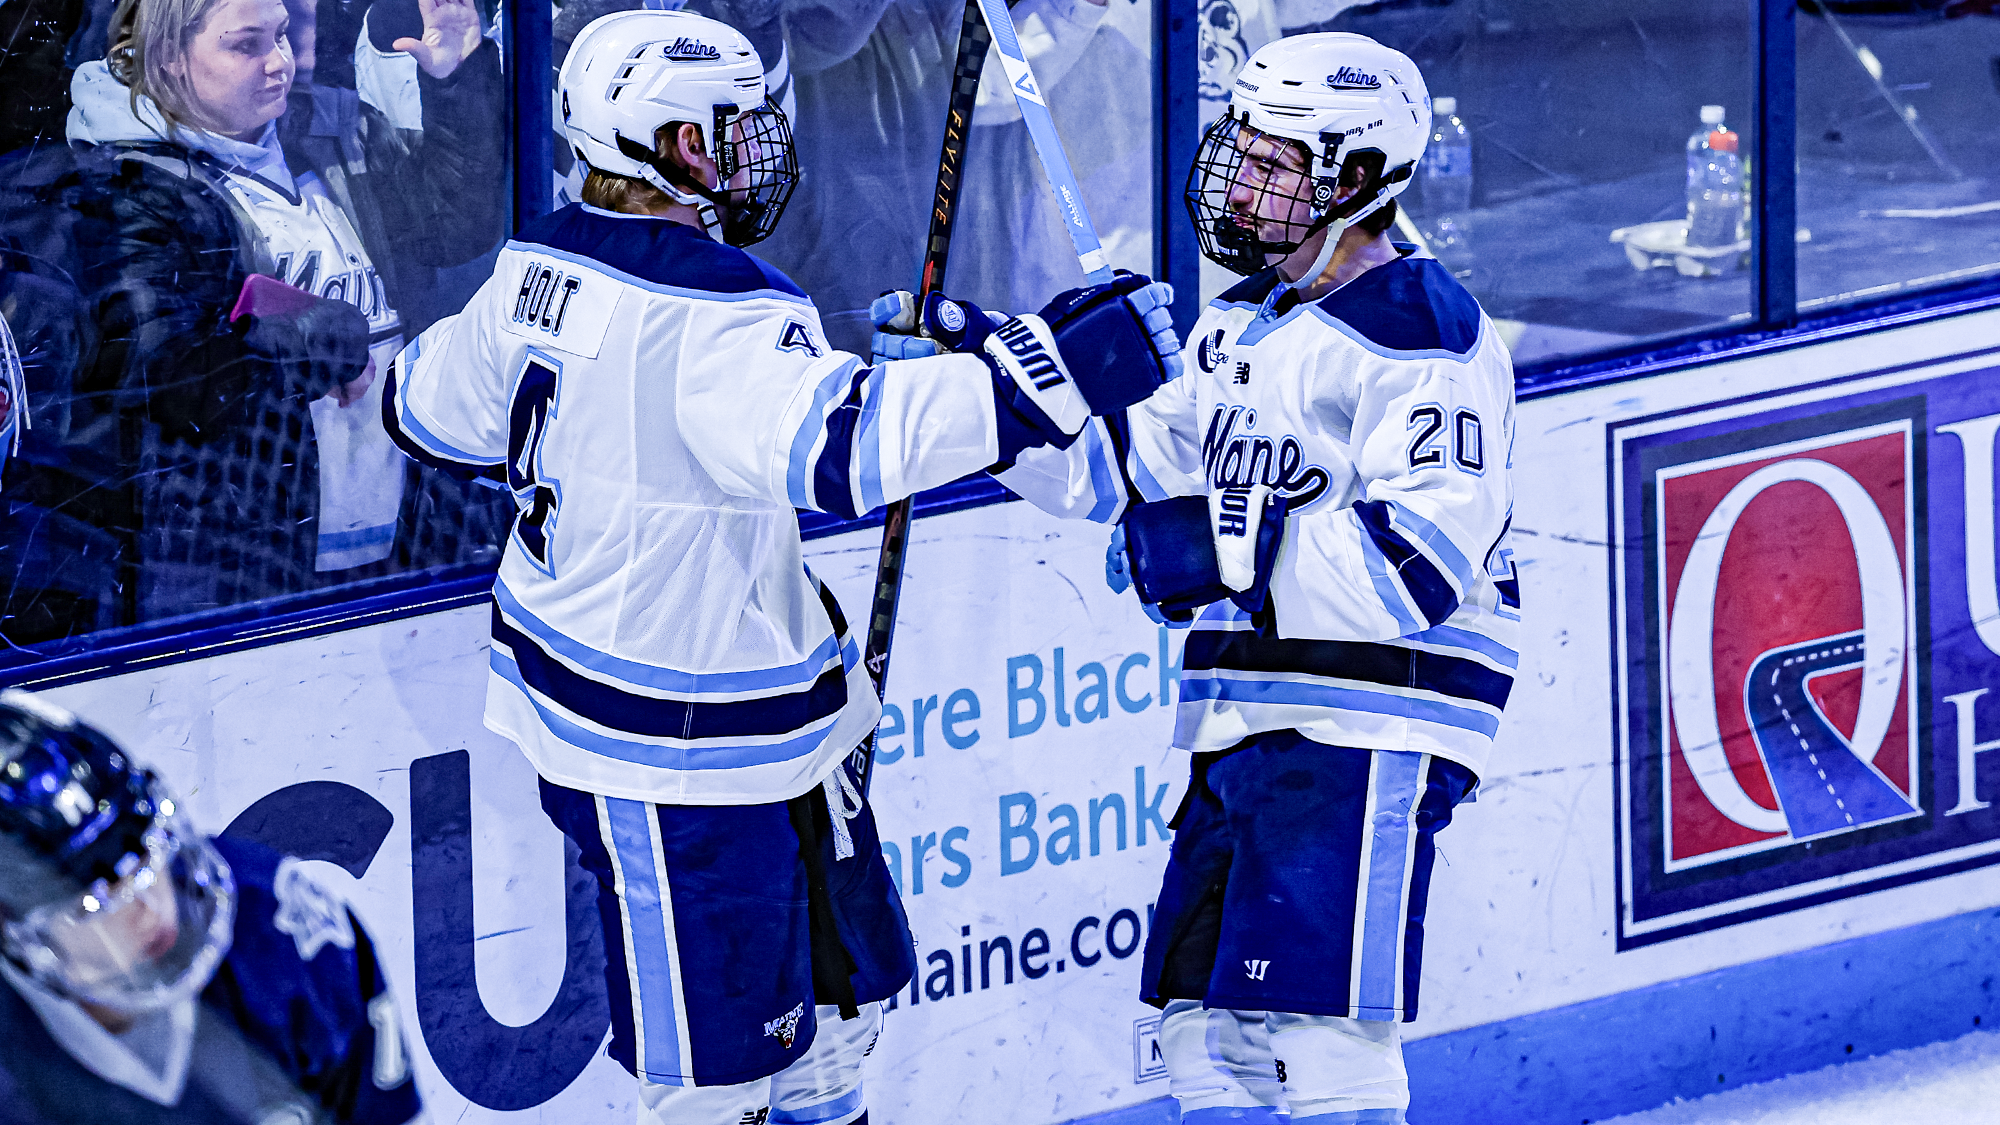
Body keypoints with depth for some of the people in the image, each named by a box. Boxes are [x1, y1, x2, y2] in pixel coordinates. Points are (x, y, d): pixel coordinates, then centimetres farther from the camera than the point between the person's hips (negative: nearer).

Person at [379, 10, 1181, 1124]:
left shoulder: (540, 267, 1)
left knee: (844, 974, 23)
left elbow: (427, 404, 16)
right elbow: (838, 442, -42)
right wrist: (1050, 370, -42)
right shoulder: (713, 313, -27)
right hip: (676, 753, -10)